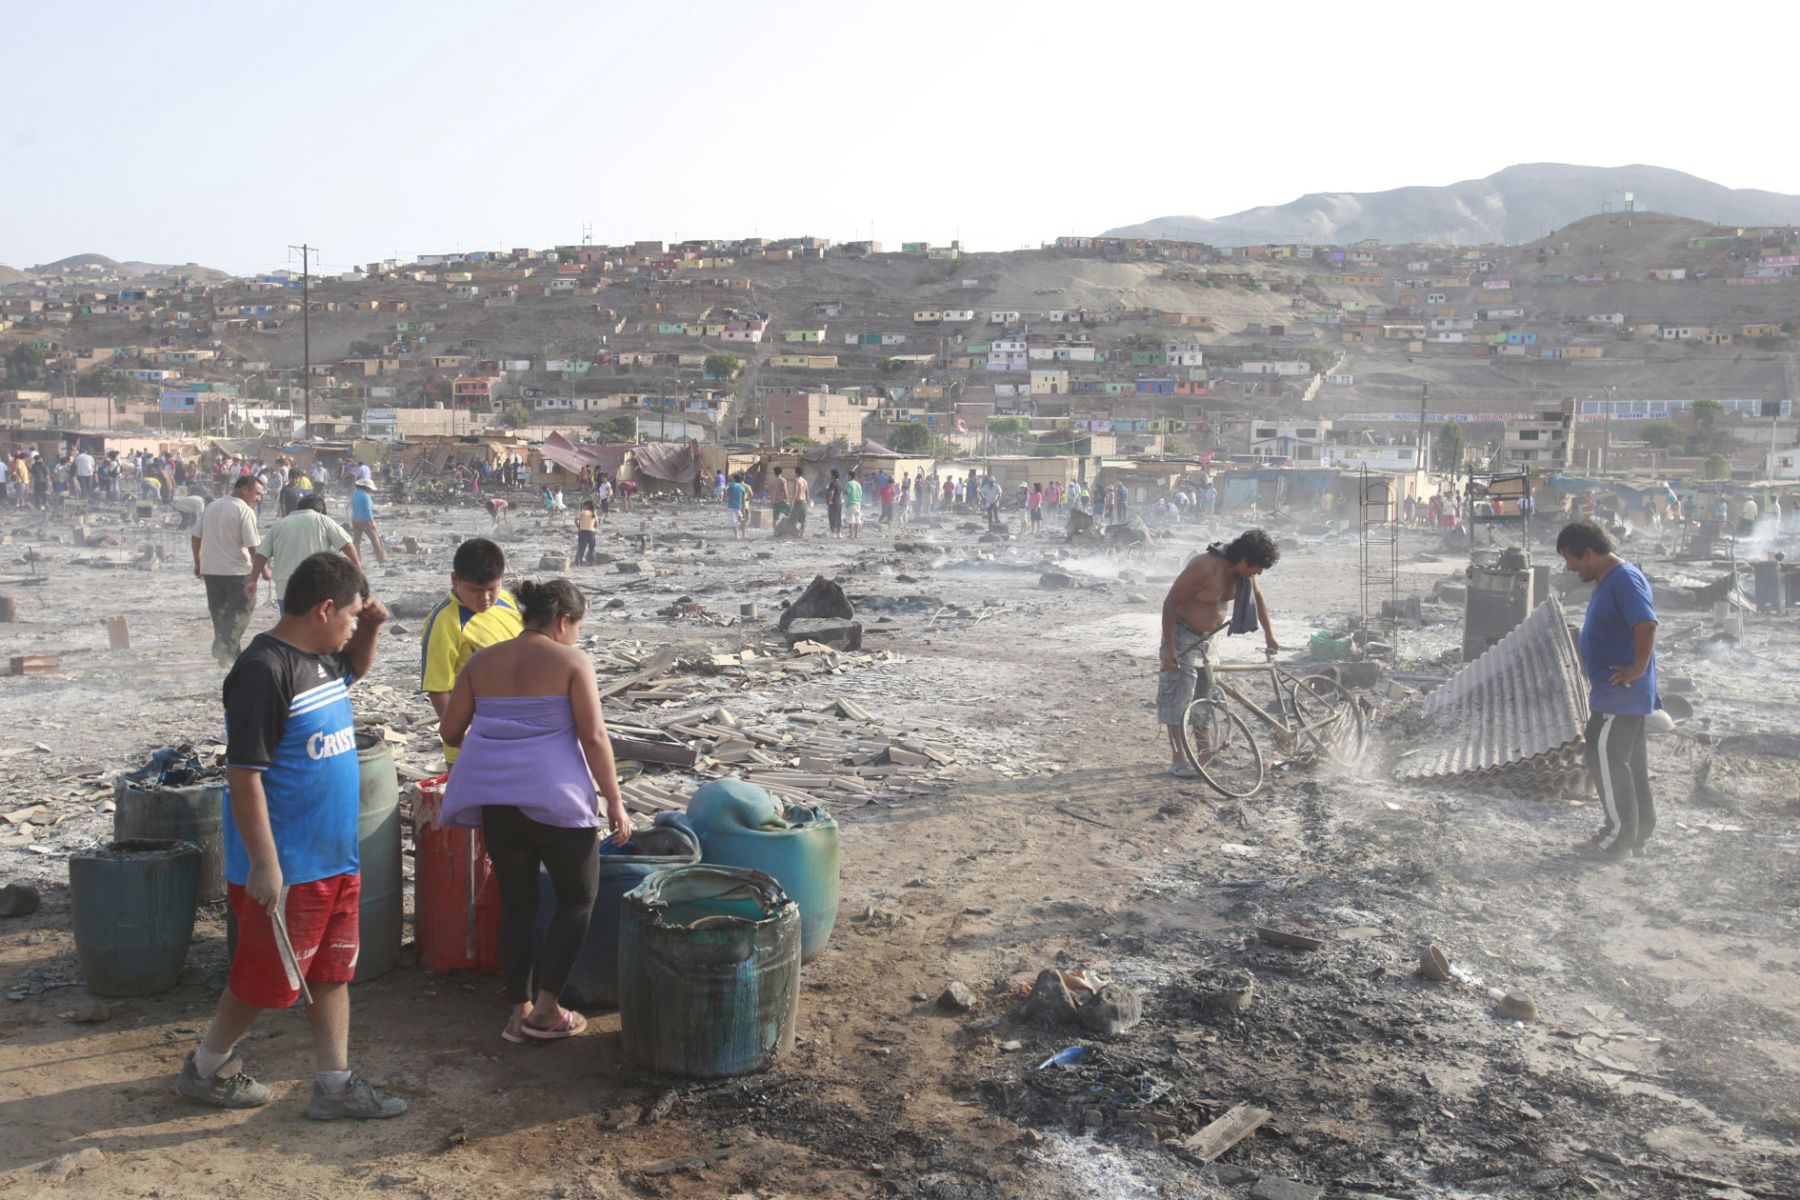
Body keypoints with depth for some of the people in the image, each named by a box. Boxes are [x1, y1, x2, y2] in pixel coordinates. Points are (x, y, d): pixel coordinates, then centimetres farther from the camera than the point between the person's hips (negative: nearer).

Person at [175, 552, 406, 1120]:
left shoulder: (321, 658, 6)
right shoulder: (263, 671, -21)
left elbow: (356, 668, 32)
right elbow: (244, 774, -23)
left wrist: (371, 626, 11)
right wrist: (264, 864, -23)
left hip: (336, 857, 9)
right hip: (286, 868, -9)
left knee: (332, 972, 13)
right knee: (266, 979, 7)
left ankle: (335, 1084, 22)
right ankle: (205, 1068, 29)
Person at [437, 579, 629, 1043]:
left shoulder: (482, 662, 9)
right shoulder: (571, 663, -5)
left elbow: (451, 731, 11)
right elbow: (593, 737, -11)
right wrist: (616, 803, -6)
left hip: (495, 800, 5)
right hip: (555, 797, -5)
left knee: (516, 904, 15)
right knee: (578, 898, 11)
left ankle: (518, 1010, 15)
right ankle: (545, 1009, 7)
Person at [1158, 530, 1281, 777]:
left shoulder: (1243, 571, -6)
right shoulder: (1204, 567, -28)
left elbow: (1258, 598, 13)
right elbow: (1170, 602, -25)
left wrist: (1269, 635, 19)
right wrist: (1168, 647, -25)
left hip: (1208, 636, 7)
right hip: (1183, 635, -7)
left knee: (1207, 694, 10)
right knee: (1178, 696, -9)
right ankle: (1178, 759, -7)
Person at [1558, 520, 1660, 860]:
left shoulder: (1624, 579, -20)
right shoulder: (1607, 580, 13)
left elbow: (1647, 625, -30)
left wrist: (1638, 669, -23)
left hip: (1620, 693, -10)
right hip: (1619, 693, 10)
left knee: (1605, 756, -6)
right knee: (1629, 760, 16)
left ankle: (1618, 837, 2)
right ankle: (1638, 831, 26)